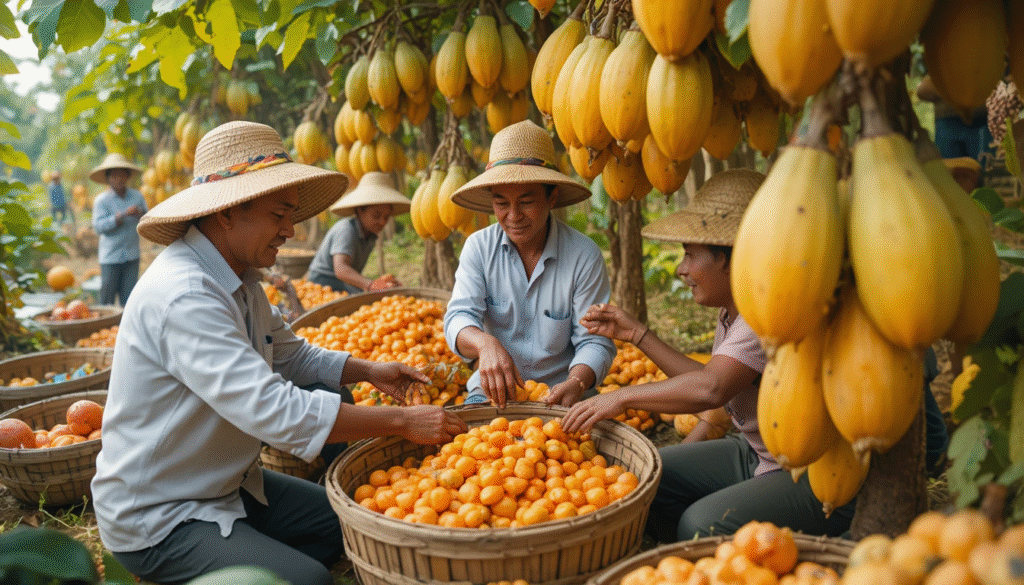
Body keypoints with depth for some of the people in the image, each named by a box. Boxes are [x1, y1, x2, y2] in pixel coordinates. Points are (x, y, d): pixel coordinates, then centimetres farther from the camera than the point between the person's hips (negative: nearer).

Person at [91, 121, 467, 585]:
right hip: (156, 519, -9)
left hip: (225, 487, 9)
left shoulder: (239, 280, 4)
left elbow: (292, 356, 18)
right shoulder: (183, 296, -29)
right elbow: (273, 411, -37)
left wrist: (369, 371, 1)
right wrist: (402, 420, -31)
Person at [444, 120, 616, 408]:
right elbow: (459, 317, -11)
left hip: (559, 394, -1)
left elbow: (595, 340, -7)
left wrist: (576, 382, -30)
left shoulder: (585, 255, -9)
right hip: (493, 390, 1)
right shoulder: (478, 247, -2)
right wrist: (485, 343, -35)